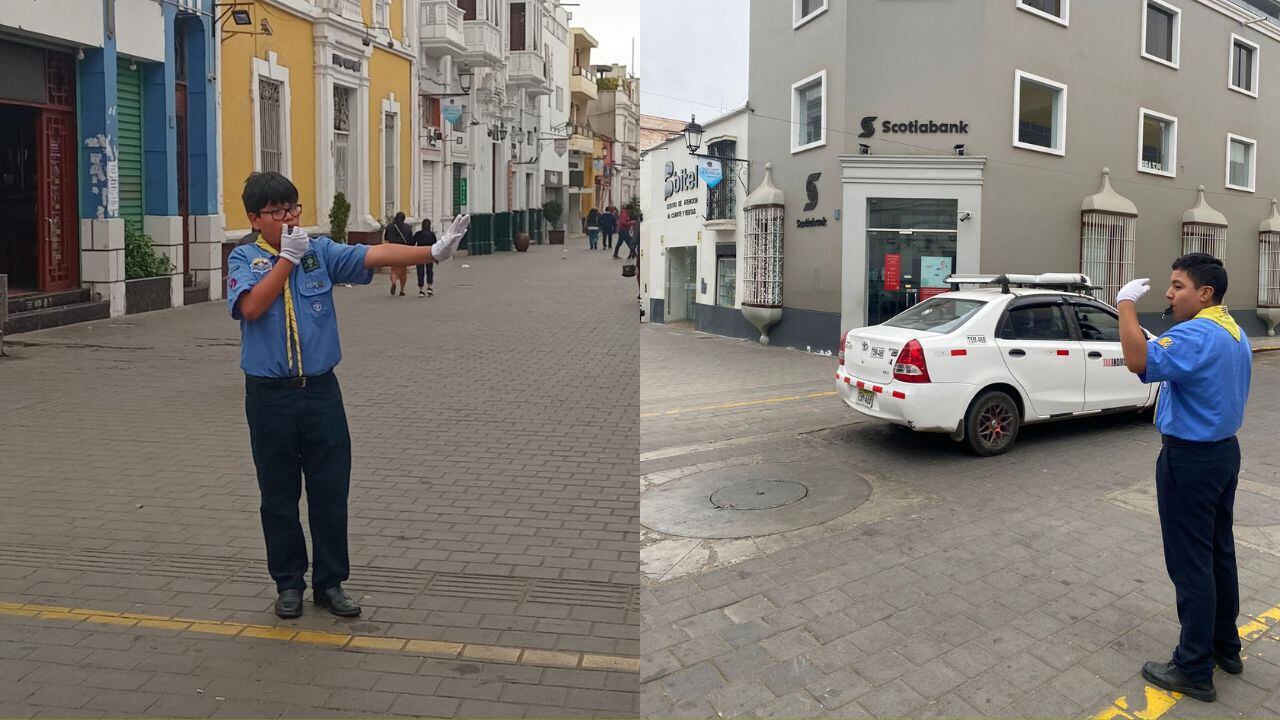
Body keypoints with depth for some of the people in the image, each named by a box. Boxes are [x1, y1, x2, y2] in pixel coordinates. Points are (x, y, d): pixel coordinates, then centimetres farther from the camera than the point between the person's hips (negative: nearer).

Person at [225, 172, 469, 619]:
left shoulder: (320, 251, 4)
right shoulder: (244, 258, 1)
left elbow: (374, 256, -11)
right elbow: (252, 306, -18)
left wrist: (433, 252, -24)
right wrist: (288, 257, -14)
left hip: (320, 389, 1)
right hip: (270, 395, -1)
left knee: (330, 492, 6)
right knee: (278, 495, 10)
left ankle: (331, 582, 21)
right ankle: (289, 583, 27)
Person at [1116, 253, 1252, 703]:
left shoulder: (1197, 334, -22)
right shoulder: (1234, 333, 12)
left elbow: (1141, 362, -38)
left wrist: (1126, 304, -30)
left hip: (1190, 459, -10)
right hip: (1225, 450, 10)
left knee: (1191, 564, -2)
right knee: (1219, 554, 19)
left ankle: (1194, 670, 7)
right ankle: (1225, 647, 32)